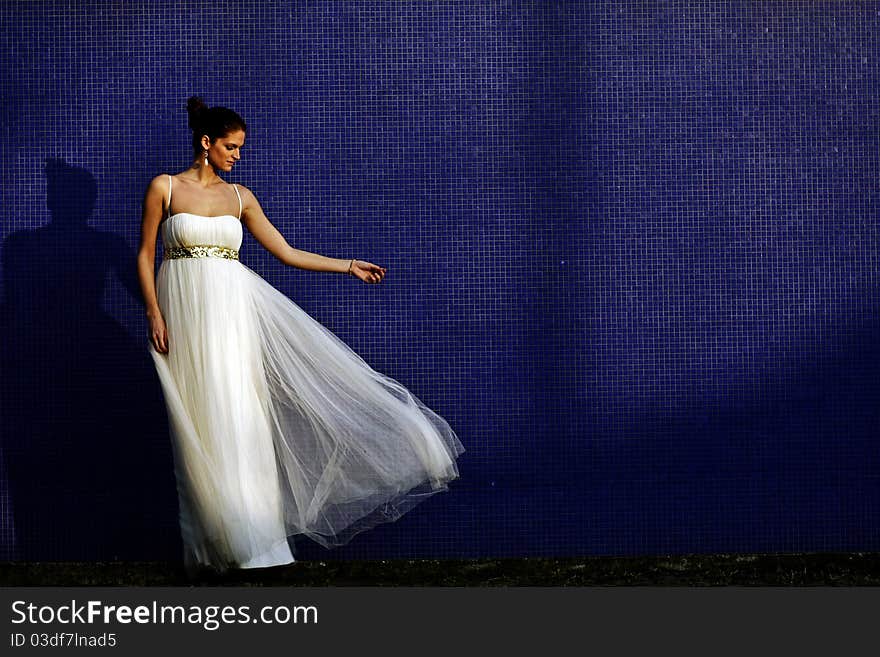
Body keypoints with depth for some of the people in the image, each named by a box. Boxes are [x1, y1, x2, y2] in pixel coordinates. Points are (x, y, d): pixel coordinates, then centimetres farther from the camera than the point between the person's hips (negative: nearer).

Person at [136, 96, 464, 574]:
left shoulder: (239, 197, 10)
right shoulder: (164, 188, 1)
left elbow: (287, 253, 13)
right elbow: (145, 255, 2)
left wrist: (348, 266, 12)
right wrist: (154, 314, -8)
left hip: (231, 310, 2)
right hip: (183, 311, -2)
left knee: (235, 419, -2)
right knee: (198, 427, -1)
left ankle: (244, 538, 3)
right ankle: (209, 545, 6)